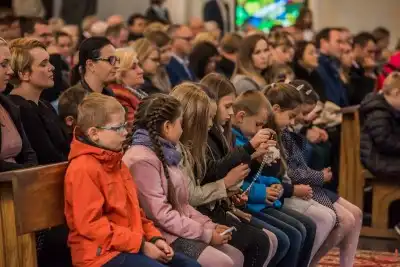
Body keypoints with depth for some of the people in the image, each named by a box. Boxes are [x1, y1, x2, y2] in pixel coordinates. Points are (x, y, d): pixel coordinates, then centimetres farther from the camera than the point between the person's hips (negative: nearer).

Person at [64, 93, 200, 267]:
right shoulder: (84, 169, -15)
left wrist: (154, 237, 4)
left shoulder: (115, 162, 17)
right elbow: (91, 225, -21)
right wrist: (141, 244, -19)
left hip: (132, 245, 10)